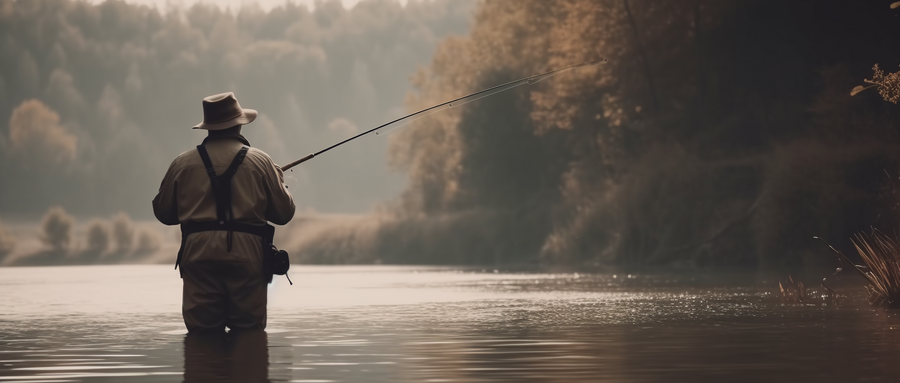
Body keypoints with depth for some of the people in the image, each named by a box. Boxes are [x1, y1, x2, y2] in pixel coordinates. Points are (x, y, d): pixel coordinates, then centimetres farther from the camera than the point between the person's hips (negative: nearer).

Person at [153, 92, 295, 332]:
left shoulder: (183, 164, 7)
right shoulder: (260, 162, 4)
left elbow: (163, 212, 16)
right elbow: (284, 213, 8)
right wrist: (280, 182, 26)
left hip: (199, 254, 1)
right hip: (246, 254, -1)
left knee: (202, 331, 0)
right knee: (248, 332, 1)